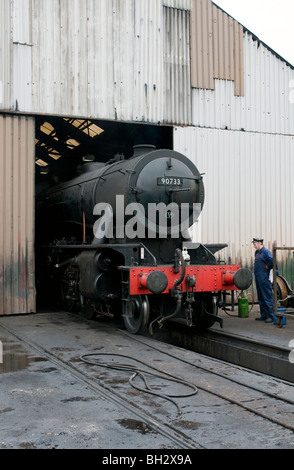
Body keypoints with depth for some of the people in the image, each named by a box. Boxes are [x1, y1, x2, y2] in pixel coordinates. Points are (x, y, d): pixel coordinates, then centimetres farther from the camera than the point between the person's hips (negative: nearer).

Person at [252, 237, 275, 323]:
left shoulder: (266, 252, -14)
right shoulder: (257, 252, 15)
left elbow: (272, 261, -28)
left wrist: (267, 267, -13)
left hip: (265, 280, -10)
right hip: (258, 279, 10)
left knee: (268, 298, -5)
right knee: (261, 298, 14)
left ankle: (271, 316, -1)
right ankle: (264, 315, 22)